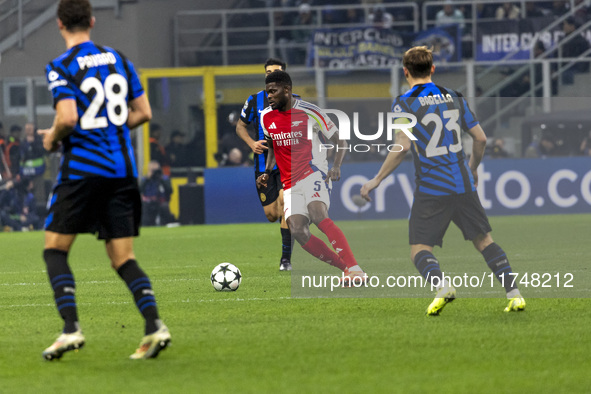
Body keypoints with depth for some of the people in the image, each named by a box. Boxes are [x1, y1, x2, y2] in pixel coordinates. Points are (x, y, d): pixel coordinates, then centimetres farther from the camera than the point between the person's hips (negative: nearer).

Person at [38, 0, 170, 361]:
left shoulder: (61, 67, -7)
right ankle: (154, 325, -13)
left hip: (83, 168, -5)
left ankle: (71, 328, -8)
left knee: (55, 249, 7)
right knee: (123, 257, 6)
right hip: (123, 168, 5)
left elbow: (67, 118, -18)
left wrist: (52, 138, 2)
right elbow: (143, 112, 12)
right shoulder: (118, 59, 11)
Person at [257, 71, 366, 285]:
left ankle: (354, 268, -36)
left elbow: (340, 142, 1)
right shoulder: (266, 117, 9)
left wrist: (336, 167, -16)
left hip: (314, 173, -5)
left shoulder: (309, 112, -7)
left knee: (318, 215, -32)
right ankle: (346, 269, -12)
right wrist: (267, 172, 13)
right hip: (290, 184, 5)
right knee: (297, 230, -19)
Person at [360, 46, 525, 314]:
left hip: (431, 189, -4)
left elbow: (402, 146, -16)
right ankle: (514, 294, 4)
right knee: (484, 241, 14)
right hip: (463, 185, 4)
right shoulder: (454, 98, 10)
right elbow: (480, 138, 12)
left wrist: (376, 180, -8)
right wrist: (473, 169, 30)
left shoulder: (404, 103, -5)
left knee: (419, 250, 0)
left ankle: (442, 285, -29)